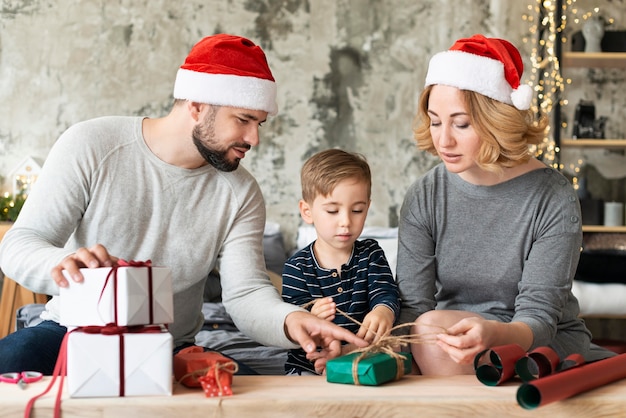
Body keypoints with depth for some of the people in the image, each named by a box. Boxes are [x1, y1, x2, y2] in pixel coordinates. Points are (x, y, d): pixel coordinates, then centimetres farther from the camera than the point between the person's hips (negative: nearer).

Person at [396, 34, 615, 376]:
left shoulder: (554, 199, -14)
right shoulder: (424, 197, -4)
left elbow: (539, 316, -18)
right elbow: (413, 306, -8)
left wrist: (492, 333, -43)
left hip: (545, 346, -3)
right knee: (428, 329, -33)